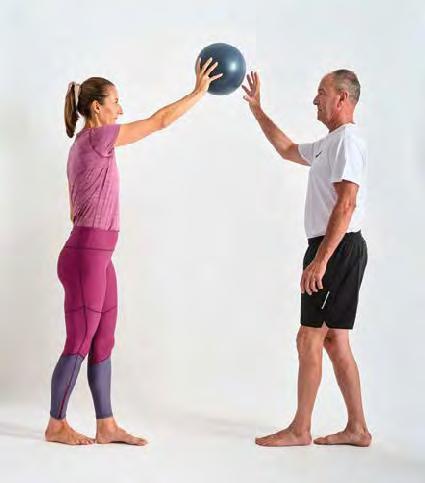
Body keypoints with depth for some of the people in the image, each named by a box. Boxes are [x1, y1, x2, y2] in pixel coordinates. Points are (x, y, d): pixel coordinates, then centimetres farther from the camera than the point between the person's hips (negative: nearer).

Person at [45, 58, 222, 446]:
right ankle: (57, 425, 13)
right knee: (80, 342, 0)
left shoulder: (86, 145, 17)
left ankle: (106, 426, 18)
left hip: (96, 256, 10)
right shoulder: (98, 138, -11)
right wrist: (200, 90, 0)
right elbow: (161, 120, -8)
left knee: (103, 342, 10)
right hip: (86, 256, -10)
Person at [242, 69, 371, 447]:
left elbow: (345, 205, -21)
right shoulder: (330, 143, 20)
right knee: (335, 341, 11)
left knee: (309, 340, -5)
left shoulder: (348, 140, -12)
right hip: (334, 250, 10)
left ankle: (299, 430, 4)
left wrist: (320, 260, -25)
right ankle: (357, 428, 17)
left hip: (338, 249, -10)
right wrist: (257, 110, 34)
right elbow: (287, 150, 36)